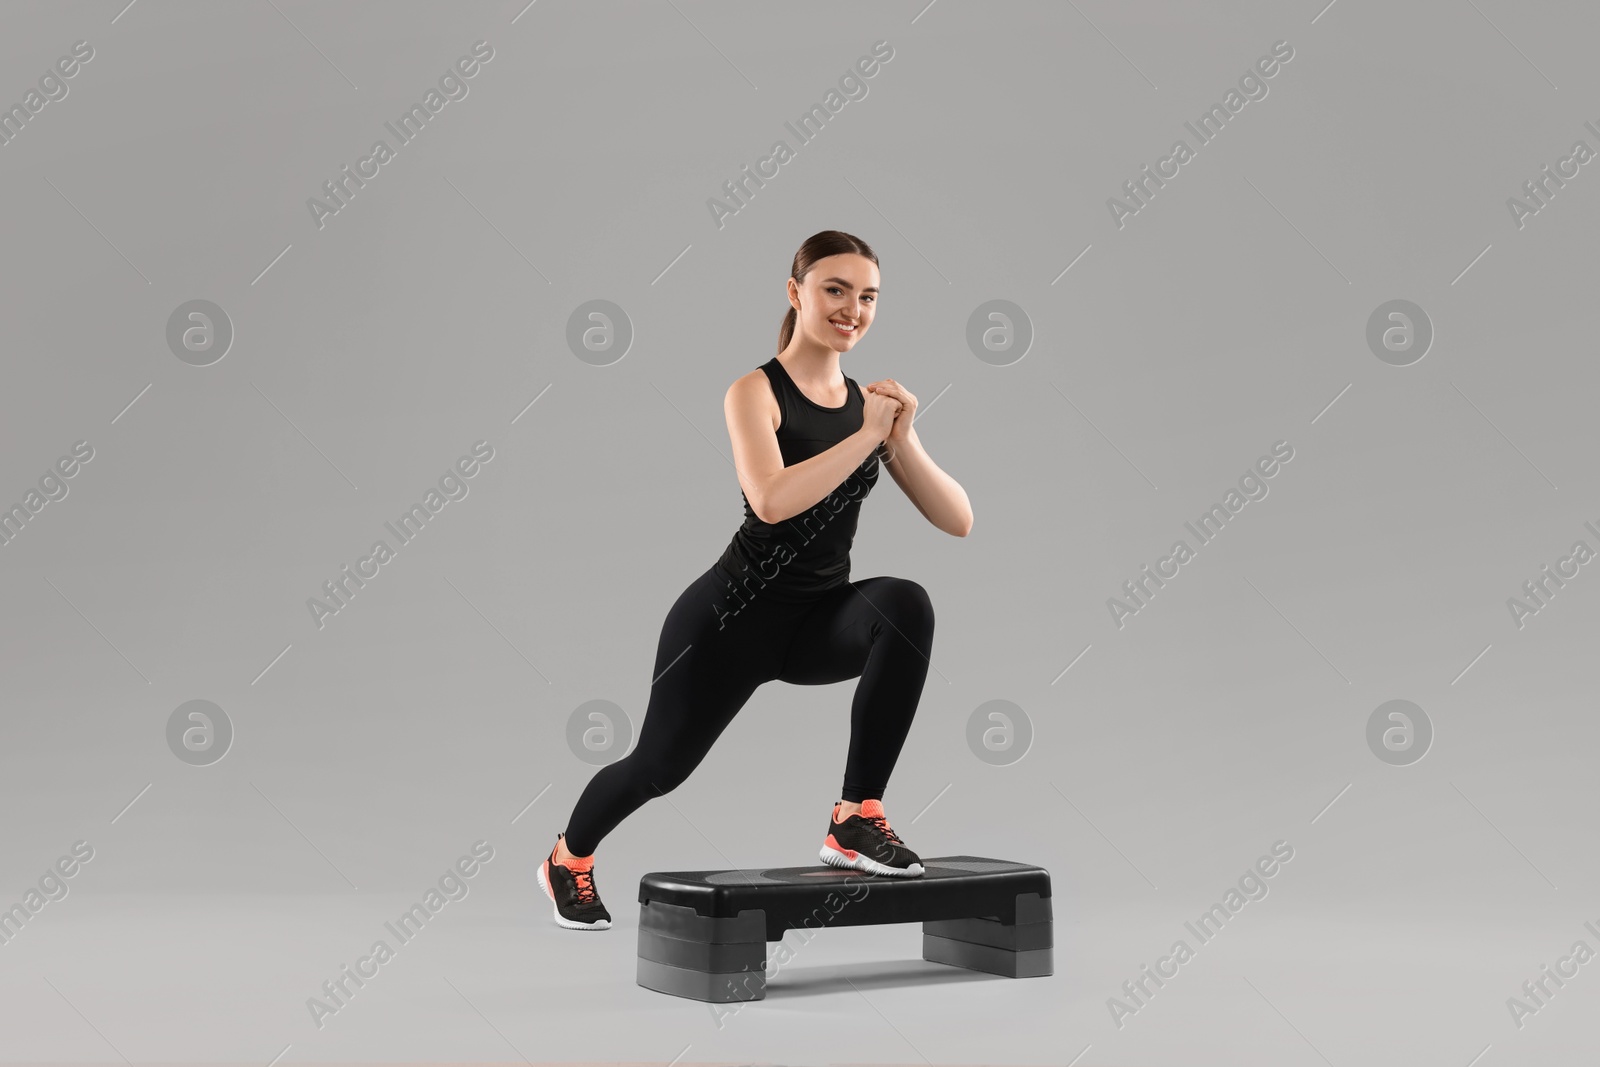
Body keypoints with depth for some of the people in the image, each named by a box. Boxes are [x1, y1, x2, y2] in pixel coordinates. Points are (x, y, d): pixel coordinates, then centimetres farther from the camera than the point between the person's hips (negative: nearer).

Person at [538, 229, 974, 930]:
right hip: (738, 611, -4)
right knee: (662, 763, 8)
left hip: (820, 618, 4)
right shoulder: (756, 393, -11)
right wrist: (867, 436, -26)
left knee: (906, 605, -28)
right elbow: (772, 500, -31)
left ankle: (857, 819, -20)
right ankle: (567, 857, 43)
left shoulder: (872, 402, 3)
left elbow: (958, 521, -2)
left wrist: (902, 440, -16)